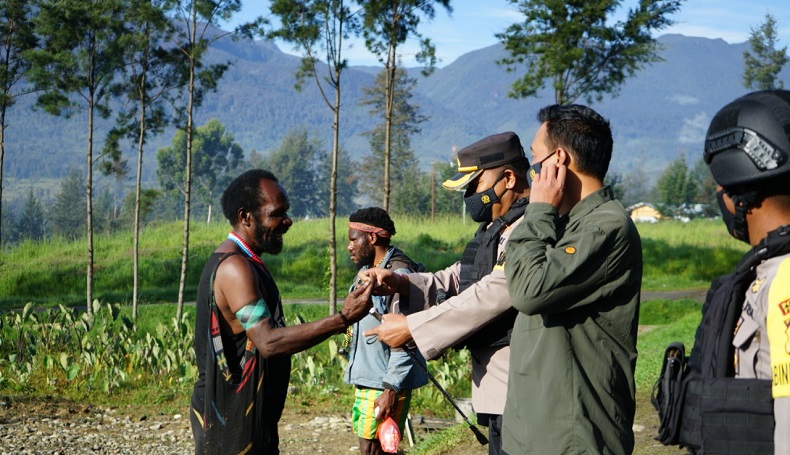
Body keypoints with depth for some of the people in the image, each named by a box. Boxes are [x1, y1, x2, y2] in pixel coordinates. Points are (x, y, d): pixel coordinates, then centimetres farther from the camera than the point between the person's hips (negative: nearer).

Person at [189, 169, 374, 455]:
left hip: (246, 414, 10)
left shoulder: (240, 262, 13)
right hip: (230, 418, -10)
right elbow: (268, 342, -29)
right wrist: (342, 319, -30)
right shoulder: (234, 267, -20)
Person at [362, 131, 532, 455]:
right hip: (498, 386, 10)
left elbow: (490, 296, -23)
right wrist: (398, 283, 1)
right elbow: (456, 280, 19)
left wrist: (411, 328, -17)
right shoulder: (496, 229, 17)